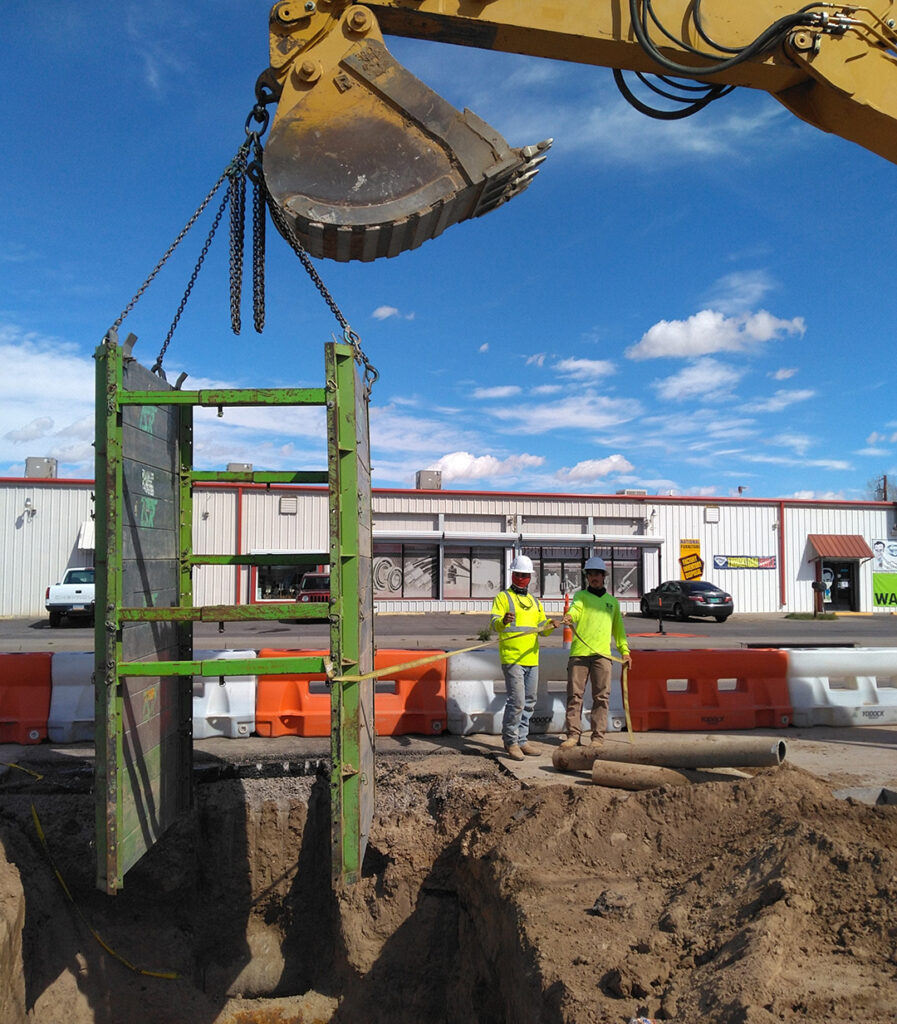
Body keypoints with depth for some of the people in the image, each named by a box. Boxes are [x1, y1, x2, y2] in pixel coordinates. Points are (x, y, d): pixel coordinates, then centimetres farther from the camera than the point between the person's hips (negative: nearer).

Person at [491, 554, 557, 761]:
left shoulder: (535, 602, 21)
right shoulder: (503, 597, 2)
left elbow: (542, 629, 18)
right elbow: (495, 624, -11)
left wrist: (550, 626, -5)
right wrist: (503, 621, -34)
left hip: (531, 659, 7)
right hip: (511, 658, -7)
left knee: (529, 702, 10)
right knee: (517, 701, -12)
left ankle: (521, 740, 20)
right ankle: (510, 741, 0)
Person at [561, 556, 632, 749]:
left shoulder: (612, 601, 22)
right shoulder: (581, 595, 14)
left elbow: (618, 627, 26)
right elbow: (575, 608, -8)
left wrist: (624, 650, 17)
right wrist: (569, 617, -30)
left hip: (602, 653, 2)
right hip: (579, 652, -2)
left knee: (601, 696, -1)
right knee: (575, 694, -2)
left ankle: (598, 736, 5)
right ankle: (573, 734, 3)